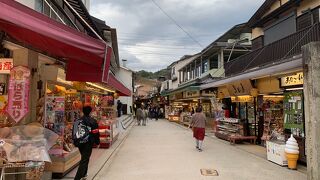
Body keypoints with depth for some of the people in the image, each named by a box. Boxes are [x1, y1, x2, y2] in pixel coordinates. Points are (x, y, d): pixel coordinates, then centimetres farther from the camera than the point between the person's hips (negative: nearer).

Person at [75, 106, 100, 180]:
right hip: (88, 143, -6)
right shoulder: (93, 121, -11)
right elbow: (96, 133, -10)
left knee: (84, 158, 24)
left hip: (80, 143, 6)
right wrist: (97, 142, 1)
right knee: (84, 160, -2)